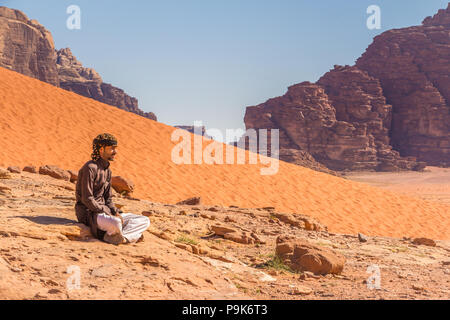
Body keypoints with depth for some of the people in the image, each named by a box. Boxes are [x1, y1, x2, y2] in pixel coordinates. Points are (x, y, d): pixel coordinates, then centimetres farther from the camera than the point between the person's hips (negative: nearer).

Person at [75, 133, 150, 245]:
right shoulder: (90, 168, -13)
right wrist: (109, 214, -18)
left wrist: (116, 212, -1)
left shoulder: (107, 170, 15)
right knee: (116, 223, -41)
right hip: (89, 213, -9)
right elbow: (87, 199, -18)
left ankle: (111, 236, -20)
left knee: (145, 221, -3)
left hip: (104, 210, 9)